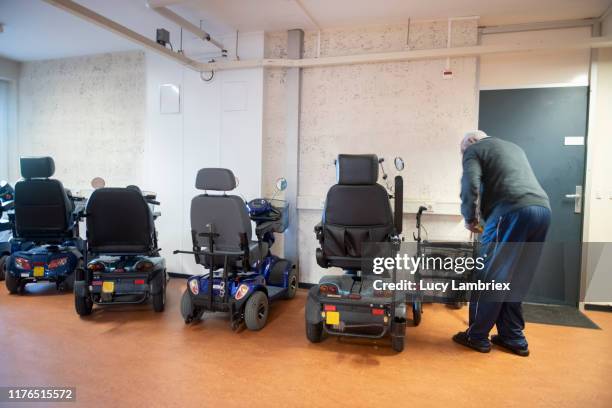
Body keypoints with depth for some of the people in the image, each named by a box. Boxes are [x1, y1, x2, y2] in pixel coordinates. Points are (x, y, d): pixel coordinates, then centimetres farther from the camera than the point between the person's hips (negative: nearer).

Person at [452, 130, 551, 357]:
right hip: (542, 209, 8)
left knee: (490, 278, 1)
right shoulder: (513, 147, 33)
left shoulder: (474, 150, 10)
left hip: (512, 211, -7)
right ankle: (513, 337, 19)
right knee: (516, 281, 14)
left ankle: (477, 336, 9)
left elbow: (470, 186, -8)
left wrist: (470, 218, 6)